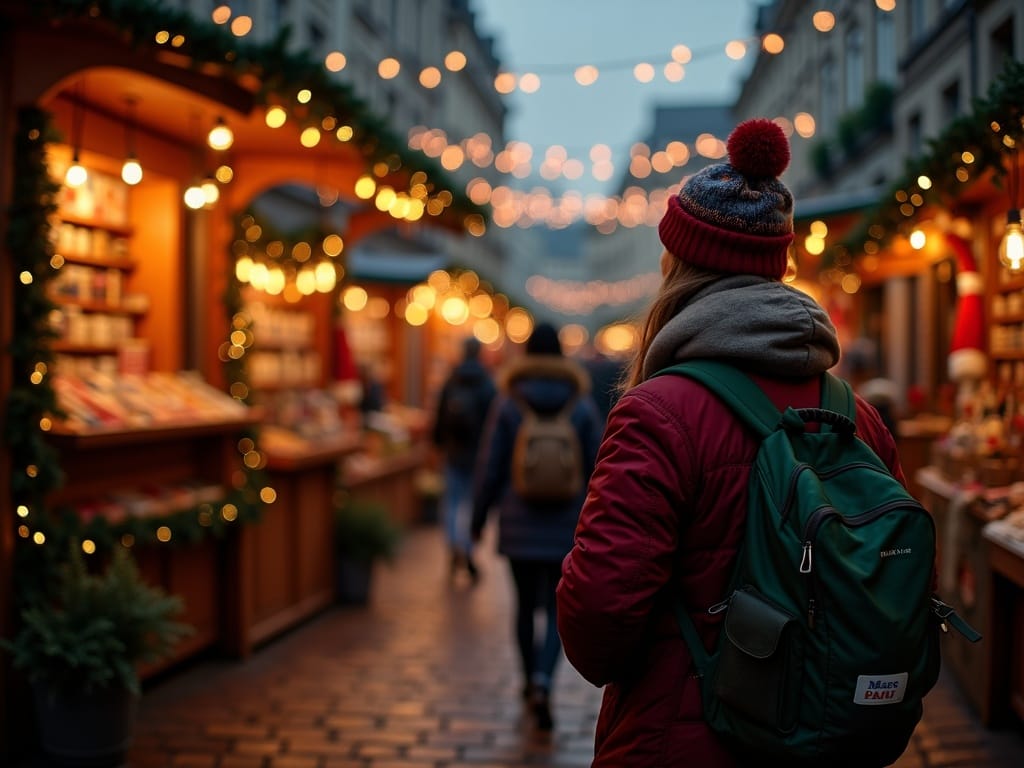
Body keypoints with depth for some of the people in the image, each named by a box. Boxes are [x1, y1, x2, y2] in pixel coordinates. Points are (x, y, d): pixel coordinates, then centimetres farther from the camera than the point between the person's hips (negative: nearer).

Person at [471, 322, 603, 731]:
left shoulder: (507, 403, -3)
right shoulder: (582, 405, -1)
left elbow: (490, 467, -2)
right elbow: (597, 469, 1)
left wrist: (478, 517, 9)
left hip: (519, 524, 1)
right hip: (566, 525, 0)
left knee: (525, 605, 16)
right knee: (559, 609, 4)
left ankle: (531, 682, 30)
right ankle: (542, 684, -17)